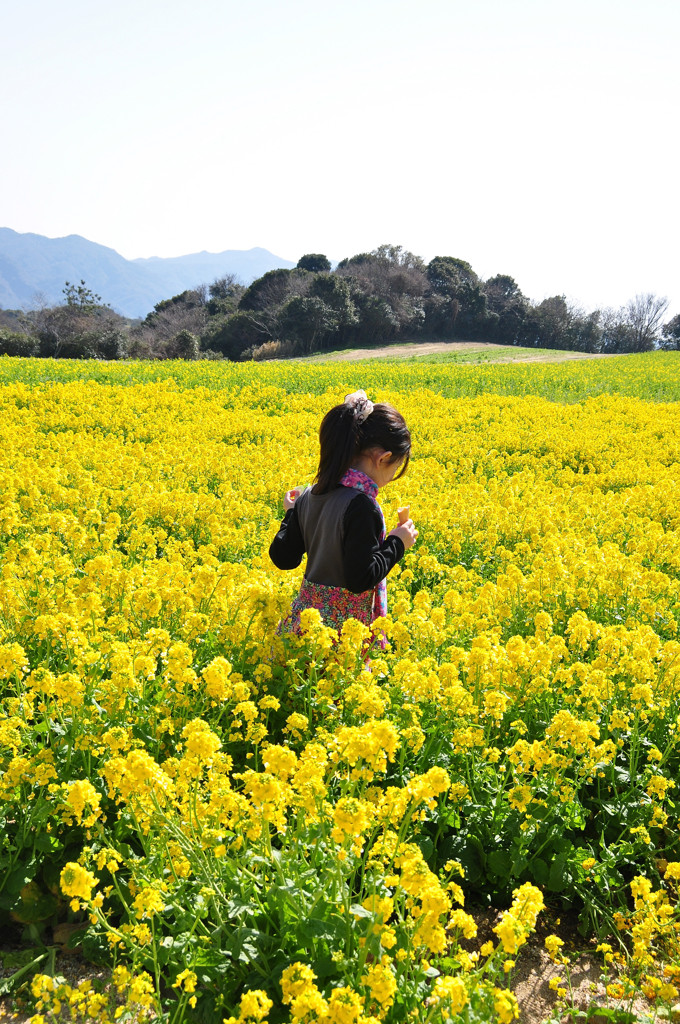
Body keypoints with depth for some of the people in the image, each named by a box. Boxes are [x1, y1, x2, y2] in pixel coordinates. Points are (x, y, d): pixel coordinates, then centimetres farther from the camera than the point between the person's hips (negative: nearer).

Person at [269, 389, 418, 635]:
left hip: (305, 615, 8)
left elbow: (282, 558, 6)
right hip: (343, 626, -8)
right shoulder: (360, 507, -21)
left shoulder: (308, 497, 2)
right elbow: (360, 579, -22)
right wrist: (396, 544, -9)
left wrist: (291, 513, 20)